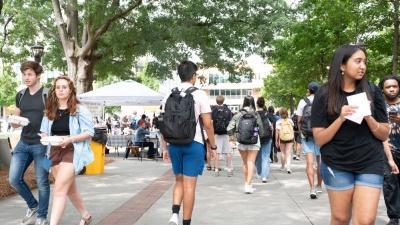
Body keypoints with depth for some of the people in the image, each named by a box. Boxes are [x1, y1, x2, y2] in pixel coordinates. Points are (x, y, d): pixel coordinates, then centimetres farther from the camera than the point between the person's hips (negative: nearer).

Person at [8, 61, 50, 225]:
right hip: (23, 143, 6)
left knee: (42, 182, 2)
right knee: (14, 179, 3)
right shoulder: (20, 96, 9)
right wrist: (14, 122, -7)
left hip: (41, 145, -5)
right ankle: (33, 206, 26)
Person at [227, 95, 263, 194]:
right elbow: (261, 131, -4)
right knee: (251, 163, -2)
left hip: (241, 142, 2)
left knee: (245, 163, 16)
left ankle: (247, 183, 27)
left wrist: (231, 139, 6)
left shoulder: (238, 114, -1)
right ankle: (248, 185, -12)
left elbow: (229, 128, -6)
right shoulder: (256, 115, -3)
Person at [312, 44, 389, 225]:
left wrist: (368, 118, -17)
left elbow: (384, 135, 2)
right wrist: (340, 118, -22)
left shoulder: (372, 91, 1)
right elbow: (319, 139, -7)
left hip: (370, 164, 1)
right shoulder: (324, 95, -5)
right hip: (337, 165, -1)